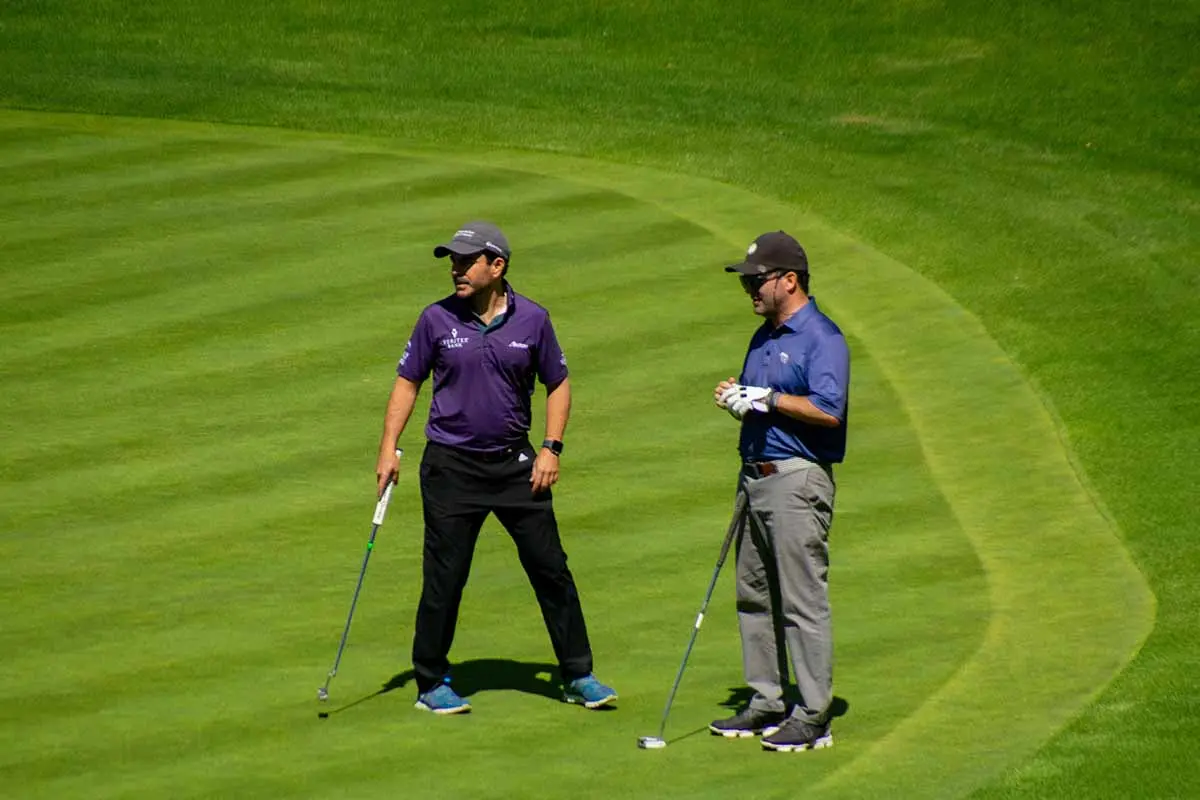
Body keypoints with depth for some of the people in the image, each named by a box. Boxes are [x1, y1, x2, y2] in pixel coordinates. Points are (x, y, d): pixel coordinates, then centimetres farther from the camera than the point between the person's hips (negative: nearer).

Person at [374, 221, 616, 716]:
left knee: (551, 570, 3)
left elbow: (558, 384, 10)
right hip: (451, 466, -1)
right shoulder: (437, 320, -2)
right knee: (444, 578, 0)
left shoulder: (532, 320, 0)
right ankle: (431, 683, 13)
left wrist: (551, 448, -1)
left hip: (516, 464, 1)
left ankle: (579, 677, 13)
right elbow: (408, 382, 7)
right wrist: (388, 447, -2)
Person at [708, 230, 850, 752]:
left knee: (803, 601, -8)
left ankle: (814, 718, -5)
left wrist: (768, 398, -18)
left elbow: (828, 411, -22)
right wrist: (734, 398, 4)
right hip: (755, 475, 10)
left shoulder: (821, 338, -11)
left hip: (797, 479, -10)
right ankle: (767, 704, 19)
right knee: (755, 596, 12)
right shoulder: (763, 338, 17)